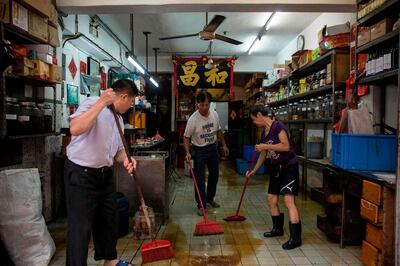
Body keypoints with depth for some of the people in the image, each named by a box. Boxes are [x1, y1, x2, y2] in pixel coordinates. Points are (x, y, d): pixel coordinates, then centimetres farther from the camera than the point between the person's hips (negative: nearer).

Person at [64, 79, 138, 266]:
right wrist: (102, 102, -33)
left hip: (104, 174, 9)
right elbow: (75, 129, -34)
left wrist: (125, 160, -6)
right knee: (81, 227, -1)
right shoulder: (92, 103, -15)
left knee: (108, 220, 19)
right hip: (81, 174, -9)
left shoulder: (119, 118, 11)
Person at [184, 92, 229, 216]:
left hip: (213, 148, 6)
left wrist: (224, 145, 11)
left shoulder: (214, 114, -6)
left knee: (214, 175, 16)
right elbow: (186, 137, -16)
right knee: (200, 179, -3)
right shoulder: (193, 119, -21)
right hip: (199, 150, -5)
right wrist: (187, 153, -28)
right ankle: (201, 205, 9)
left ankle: (210, 199, 35)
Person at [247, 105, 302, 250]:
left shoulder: (278, 126, -16)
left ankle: (296, 237, -9)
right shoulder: (264, 133, 9)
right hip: (276, 167, 9)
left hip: (289, 166, -9)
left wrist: (265, 146, -22)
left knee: (288, 200, -14)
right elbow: (263, 155, 17)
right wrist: (253, 170, 20)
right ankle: (278, 228, 31)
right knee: (271, 199, 13)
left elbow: (286, 146, -25)